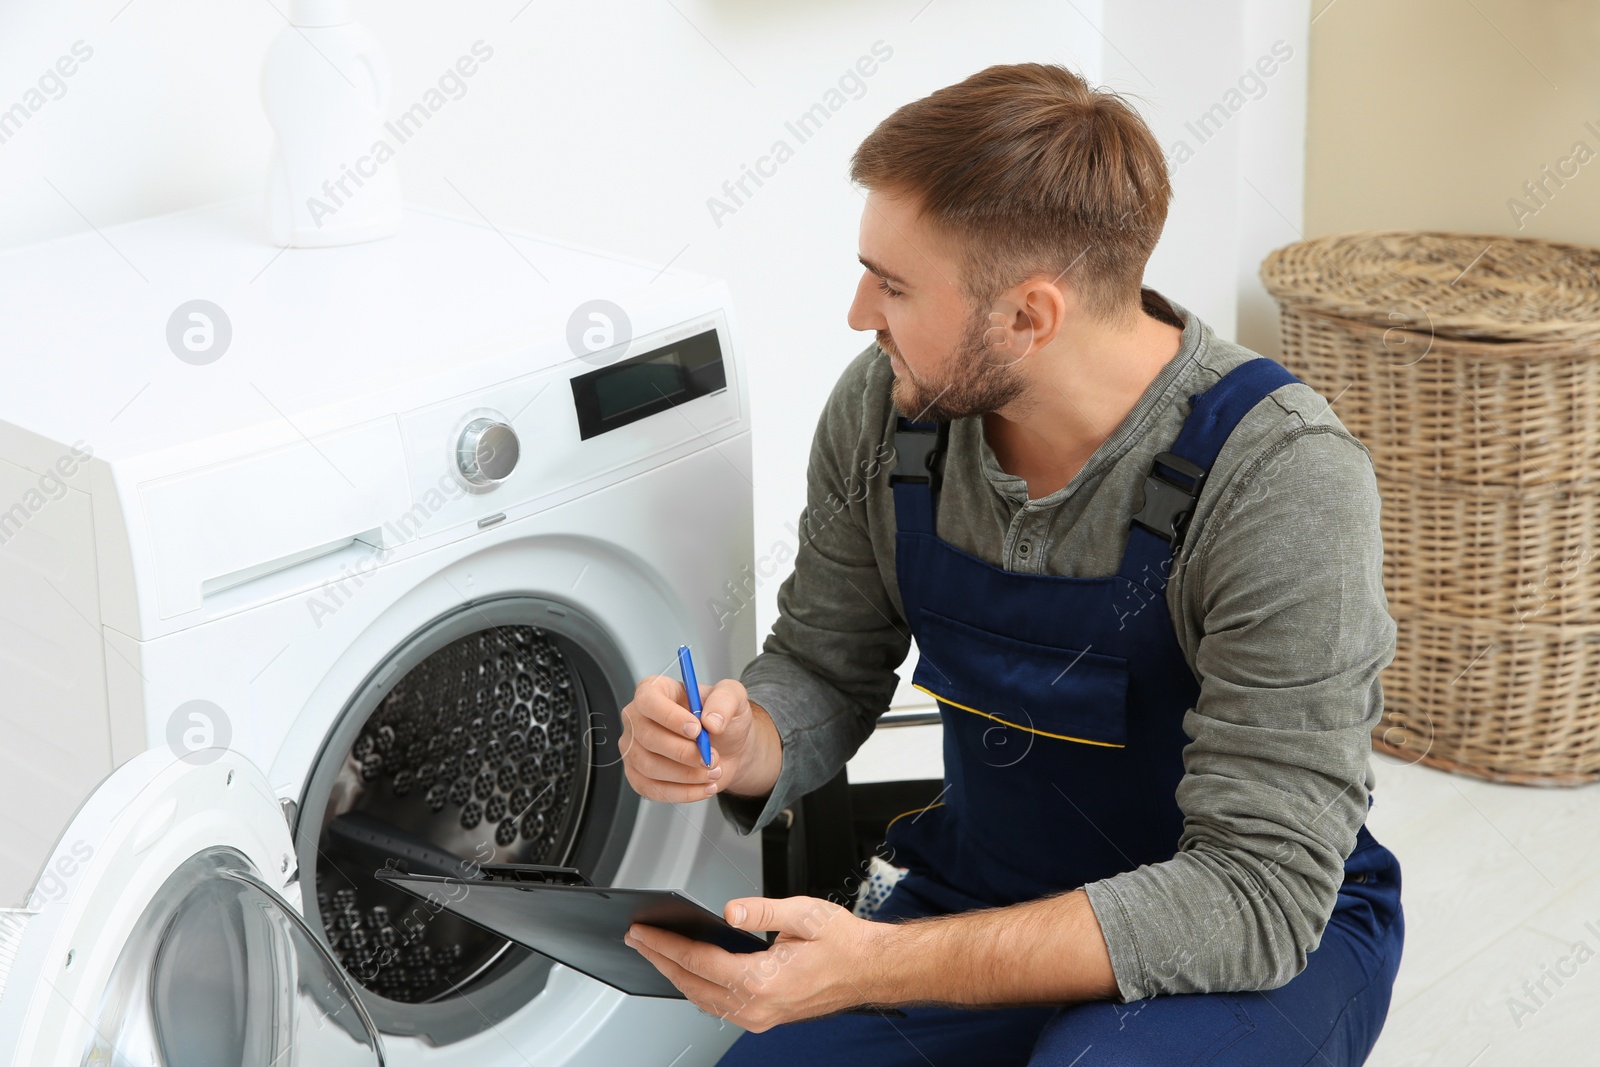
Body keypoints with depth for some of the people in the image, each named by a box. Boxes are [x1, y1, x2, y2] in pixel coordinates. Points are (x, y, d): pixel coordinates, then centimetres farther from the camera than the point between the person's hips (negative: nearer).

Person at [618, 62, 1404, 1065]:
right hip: (987, 890, 5)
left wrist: (878, 967, -36)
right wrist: (739, 746, -21)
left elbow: (1258, 890, -28)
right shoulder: (885, 408, -9)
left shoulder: (1280, 480, -26)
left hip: (1277, 935, -4)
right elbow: (826, 669, 5)